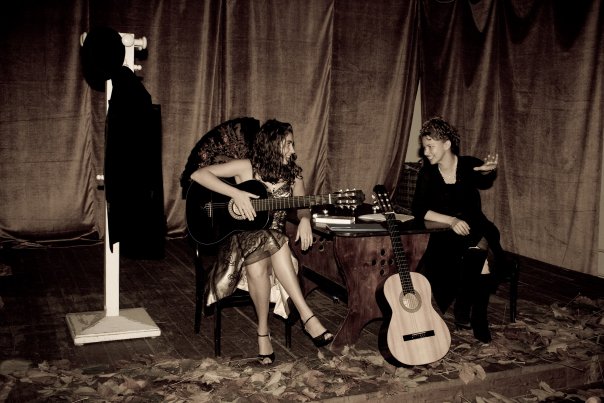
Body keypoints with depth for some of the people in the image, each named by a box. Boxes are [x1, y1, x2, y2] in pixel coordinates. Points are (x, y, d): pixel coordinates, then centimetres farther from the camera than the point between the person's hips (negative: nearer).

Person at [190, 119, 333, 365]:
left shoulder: (292, 172, 7)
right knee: (269, 239, -38)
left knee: (258, 266, -36)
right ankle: (306, 316, -37)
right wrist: (235, 193, -22)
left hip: (275, 239, 3)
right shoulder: (246, 168, -4)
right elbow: (198, 174, -10)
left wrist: (304, 220, -13)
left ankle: (263, 332, -29)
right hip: (242, 236, -3)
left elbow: (302, 205, 13)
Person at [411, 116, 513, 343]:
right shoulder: (427, 173, -1)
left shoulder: (469, 166, -3)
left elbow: (485, 181, -26)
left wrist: (488, 170, -51)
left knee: (482, 249, -32)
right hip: (445, 235, 0)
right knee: (478, 257, -30)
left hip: (476, 228, 1)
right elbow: (418, 209, -11)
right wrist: (451, 220, -25)